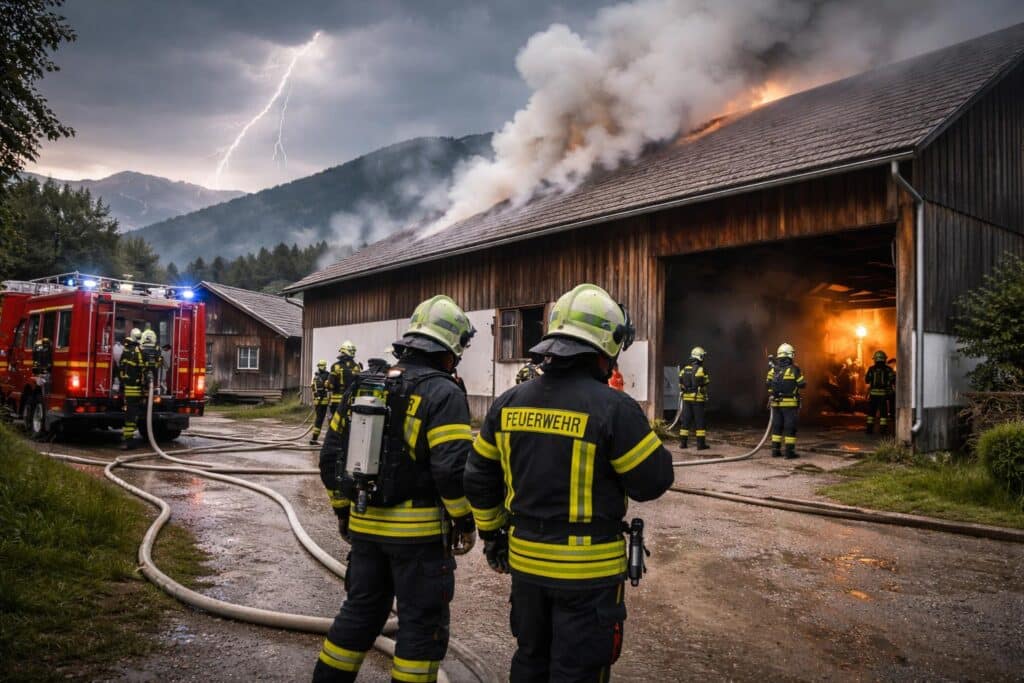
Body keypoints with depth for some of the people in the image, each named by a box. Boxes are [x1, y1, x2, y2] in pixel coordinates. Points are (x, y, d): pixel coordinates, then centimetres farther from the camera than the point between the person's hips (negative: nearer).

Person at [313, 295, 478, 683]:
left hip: (365, 525, 6)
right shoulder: (443, 393, -13)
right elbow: (452, 468, -21)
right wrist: (465, 523, -8)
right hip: (419, 529, -6)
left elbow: (332, 454, 11)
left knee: (360, 611, 21)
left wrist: (344, 510, 20)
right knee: (422, 623, 8)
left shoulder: (364, 387, 8)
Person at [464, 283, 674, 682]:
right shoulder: (612, 407, -18)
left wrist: (492, 534, 19)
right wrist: (640, 432, 5)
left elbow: (478, 479, 7)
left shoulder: (509, 403, 0)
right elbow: (653, 481, -11)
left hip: (526, 560, 5)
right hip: (588, 569, -5)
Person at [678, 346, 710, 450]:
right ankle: (701, 444, -1)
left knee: (686, 421, 9)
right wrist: (705, 400, 2)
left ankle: (683, 442, 10)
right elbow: (704, 387, -8)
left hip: (686, 398, 5)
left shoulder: (684, 369, 7)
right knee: (700, 422, 0)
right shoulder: (701, 370, -10)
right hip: (698, 399, -5)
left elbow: (681, 386, 8)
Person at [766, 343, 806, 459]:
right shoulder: (794, 369, -12)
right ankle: (789, 452, -1)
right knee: (790, 427, 0)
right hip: (790, 404, -4)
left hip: (776, 403, 4)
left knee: (777, 426, 11)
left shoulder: (773, 370, 1)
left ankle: (775, 450, 11)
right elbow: (802, 384, -4)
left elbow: (768, 384, 9)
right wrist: (799, 376, 14)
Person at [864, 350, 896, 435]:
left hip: (873, 393, 1)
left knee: (871, 411, 11)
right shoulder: (888, 369, -3)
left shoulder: (871, 369, 1)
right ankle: (883, 429, 1)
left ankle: (869, 428, 9)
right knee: (883, 412, 4)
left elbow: (866, 380, 6)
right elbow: (893, 380, -8)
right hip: (884, 393, -1)